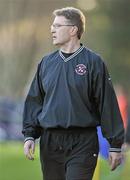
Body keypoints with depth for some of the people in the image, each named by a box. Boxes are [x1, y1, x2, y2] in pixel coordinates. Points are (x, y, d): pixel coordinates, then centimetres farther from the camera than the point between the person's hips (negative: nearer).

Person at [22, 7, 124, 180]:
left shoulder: (93, 62, -3)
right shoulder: (46, 62, 11)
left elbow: (108, 105, -4)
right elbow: (34, 101, 15)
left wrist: (115, 145, -5)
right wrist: (29, 135, 4)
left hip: (82, 144, -5)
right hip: (50, 142, 5)